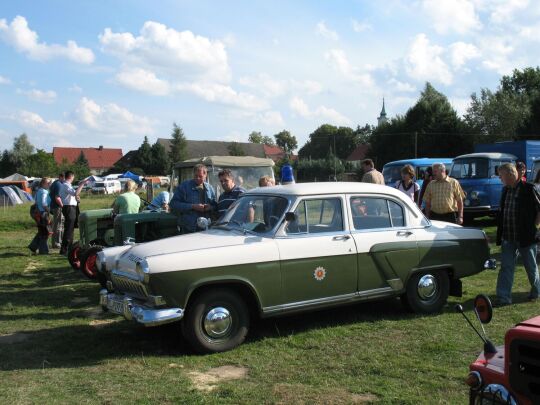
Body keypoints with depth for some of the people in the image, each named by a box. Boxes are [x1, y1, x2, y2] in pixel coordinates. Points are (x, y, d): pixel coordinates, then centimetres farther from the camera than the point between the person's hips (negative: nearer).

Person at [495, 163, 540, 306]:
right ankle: (503, 297, 4)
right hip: (507, 237, 5)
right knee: (506, 267, 2)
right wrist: (501, 233, 9)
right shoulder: (505, 190, 8)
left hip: (525, 237, -5)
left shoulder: (528, 189, -13)